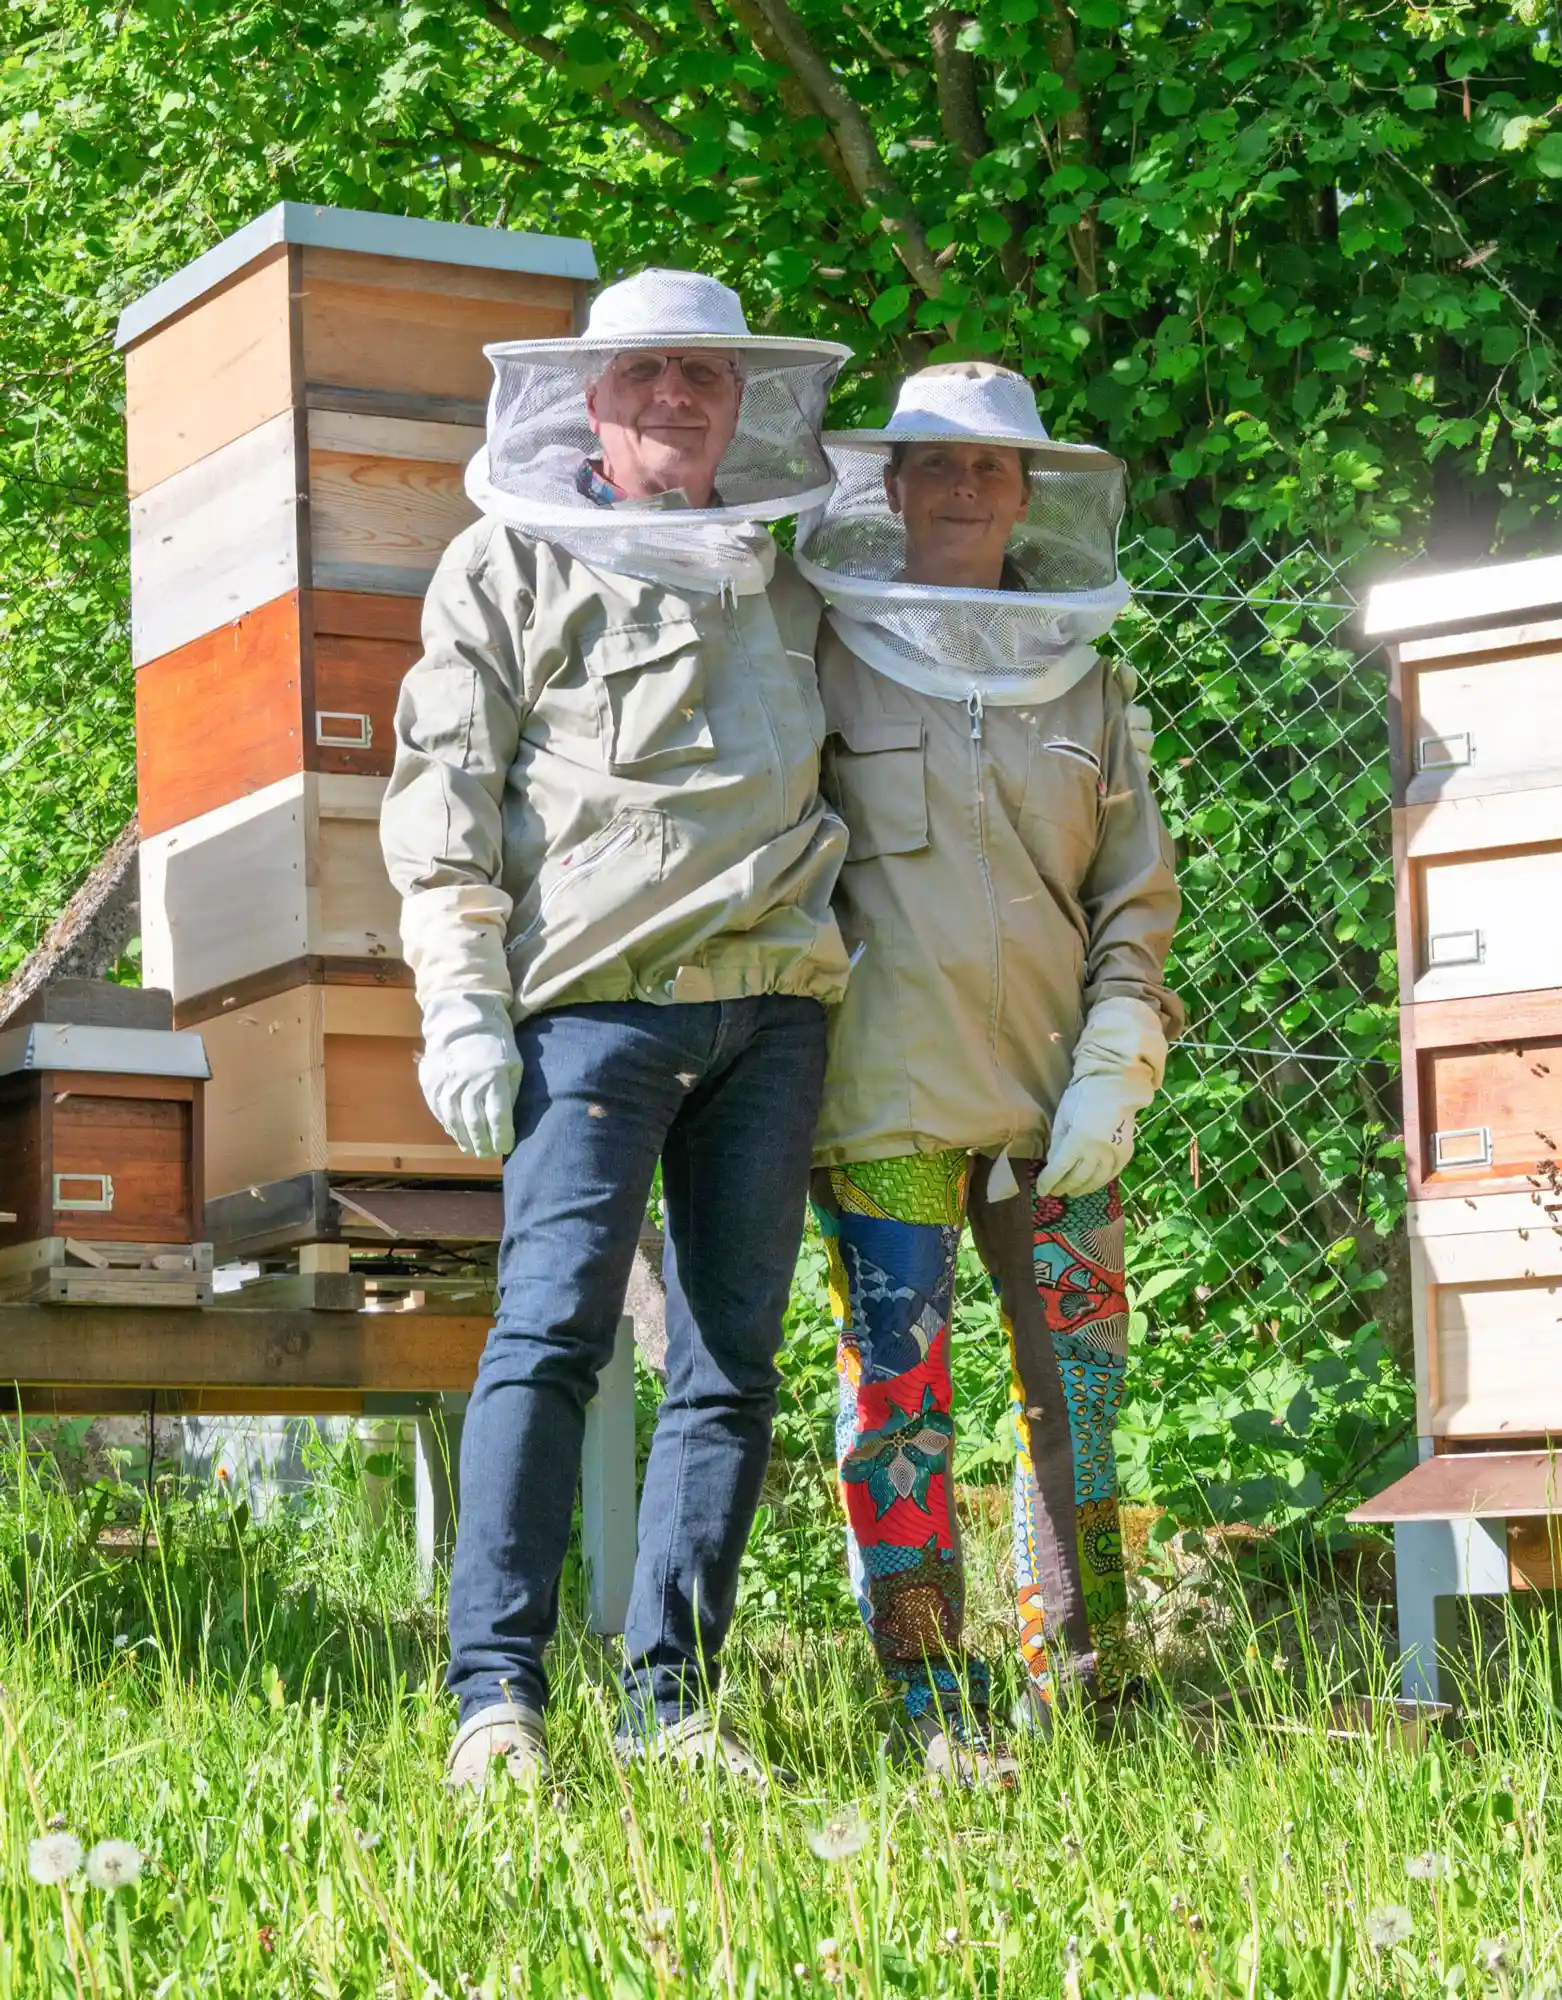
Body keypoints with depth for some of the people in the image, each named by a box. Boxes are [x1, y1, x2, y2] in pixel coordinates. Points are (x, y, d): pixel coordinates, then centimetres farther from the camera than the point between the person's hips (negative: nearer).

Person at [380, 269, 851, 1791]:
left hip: (773, 1002, 5)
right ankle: (497, 1695, -14)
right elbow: (443, 793, 2)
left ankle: (672, 1696, 6)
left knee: (733, 1356, 2)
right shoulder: (510, 565, 8)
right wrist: (462, 1006, -7)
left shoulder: (781, 580, 22)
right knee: (553, 1327, -15)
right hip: (598, 994, -5)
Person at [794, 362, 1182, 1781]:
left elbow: (1138, 896, 13)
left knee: (1081, 1397, 4)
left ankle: (1087, 1701, 15)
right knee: (899, 1400, -4)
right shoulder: (825, 662, 4)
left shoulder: (1084, 680, 12)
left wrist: (1115, 1068, 1)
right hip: (885, 1097, -3)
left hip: (1054, 1106, 3)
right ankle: (938, 1720, 2)